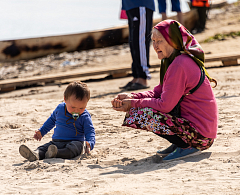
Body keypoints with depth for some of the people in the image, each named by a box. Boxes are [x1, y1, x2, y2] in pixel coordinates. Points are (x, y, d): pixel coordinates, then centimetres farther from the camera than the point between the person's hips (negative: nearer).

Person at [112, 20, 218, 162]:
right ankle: (179, 143, 14)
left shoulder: (179, 65, -20)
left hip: (201, 135, -10)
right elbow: (158, 92, 13)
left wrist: (133, 103, -9)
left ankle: (186, 146, -8)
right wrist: (132, 97, -1)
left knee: (138, 114, -18)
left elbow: (165, 105, -19)